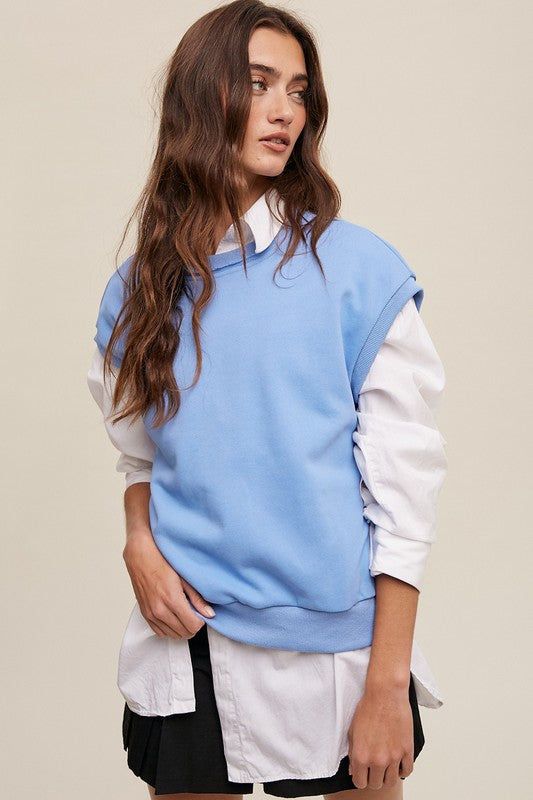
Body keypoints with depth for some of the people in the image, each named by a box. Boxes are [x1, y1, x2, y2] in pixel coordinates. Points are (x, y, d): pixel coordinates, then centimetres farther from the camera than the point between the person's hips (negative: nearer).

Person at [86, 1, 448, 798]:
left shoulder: (359, 270, -9)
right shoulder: (138, 289, 3)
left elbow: (404, 485, -10)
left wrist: (388, 682, -13)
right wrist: (140, 547, -6)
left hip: (332, 647, -3)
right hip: (185, 648, 3)